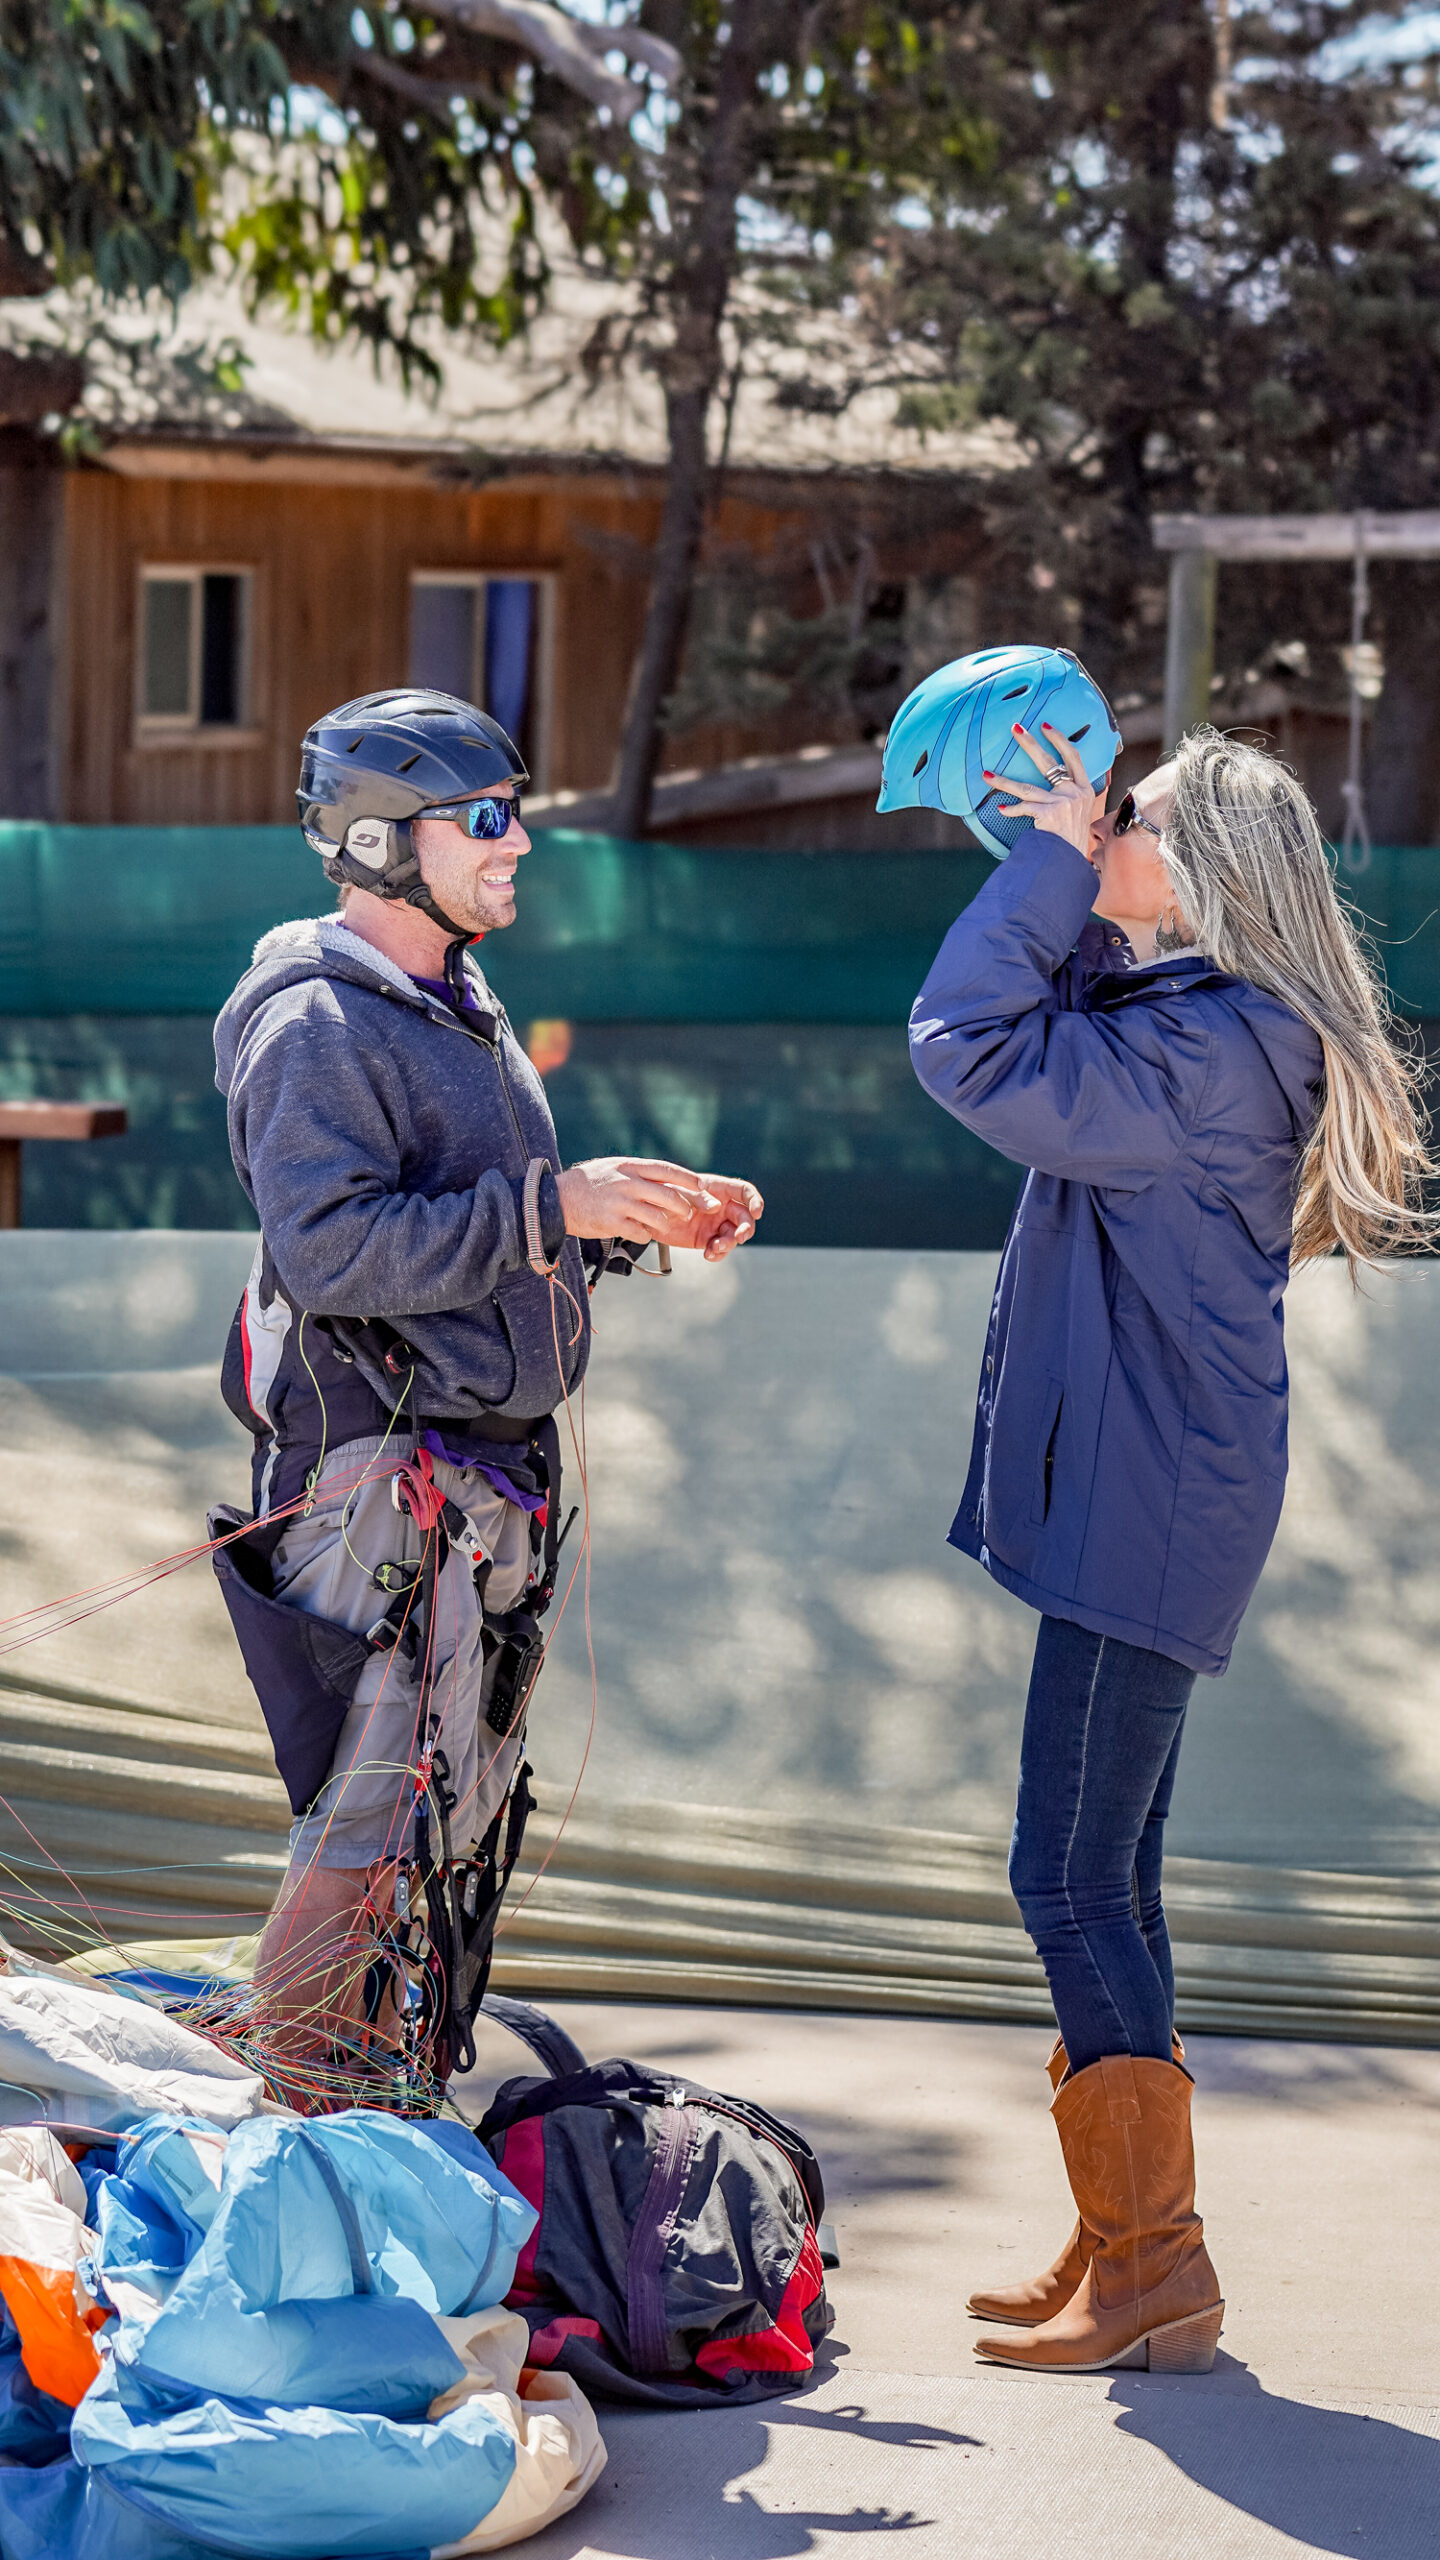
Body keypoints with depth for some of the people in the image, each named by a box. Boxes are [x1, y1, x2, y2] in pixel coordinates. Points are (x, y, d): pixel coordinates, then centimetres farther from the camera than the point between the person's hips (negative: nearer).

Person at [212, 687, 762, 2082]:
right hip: (385, 1479, -10)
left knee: (469, 1806, 15)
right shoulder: (316, 1024, -14)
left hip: (492, 1468, 10)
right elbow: (330, 1245, -26)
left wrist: (650, 1219, 9)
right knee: (375, 1807, -9)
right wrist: (558, 1205, -27)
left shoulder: (463, 1011, 18)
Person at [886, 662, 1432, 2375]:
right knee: (1104, 1884, 14)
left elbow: (974, 1051, -22)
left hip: (1148, 1511, -11)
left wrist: (1052, 860, -12)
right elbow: (1057, 1020, 33)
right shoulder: (1183, 1014, 14)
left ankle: (1156, 2278, -4)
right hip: (1131, 1504, 11)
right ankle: (1118, 2252, 21)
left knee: (1073, 1883, -9)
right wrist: (1048, 856, 17)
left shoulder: (1214, 1047, -18)